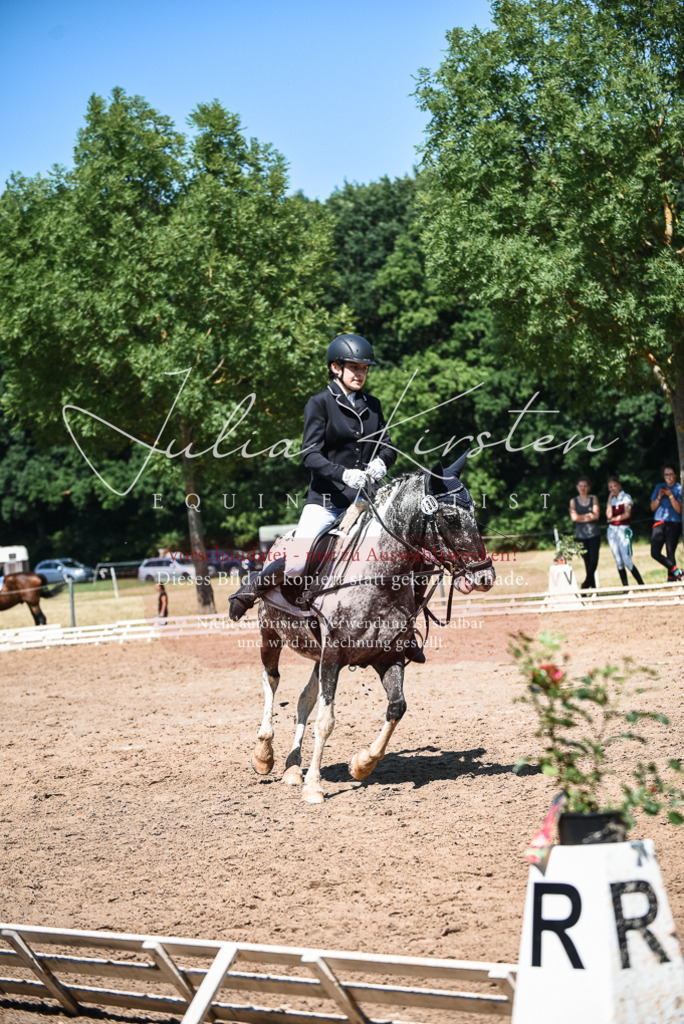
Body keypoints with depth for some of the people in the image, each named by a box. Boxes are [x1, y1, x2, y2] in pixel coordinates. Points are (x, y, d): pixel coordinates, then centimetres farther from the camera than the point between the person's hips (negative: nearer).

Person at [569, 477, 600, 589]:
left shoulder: (593, 498, 9)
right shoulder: (573, 501, 9)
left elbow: (596, 515, -3)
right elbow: (574, 517, -4)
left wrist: (581, 517, -5)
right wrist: (589, 515, -5)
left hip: (594, 533, 0)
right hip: (581, 535, 0)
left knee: (594, 560, -14)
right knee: (587, 562, 0)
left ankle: (585, 585, -1)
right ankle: (593, 587, 3)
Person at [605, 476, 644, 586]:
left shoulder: (626, 497, 1)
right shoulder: (611, 500, 14)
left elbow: (627, 514, -10)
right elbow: (609, 515, -3)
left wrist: (614, 518, -2)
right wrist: (610, 500, -2)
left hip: (623, 529, -5)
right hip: (612, 530, 5)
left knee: (627, 561, -15)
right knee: (618, 562, 3)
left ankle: (641, 585, -8)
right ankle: (625, 586, 5)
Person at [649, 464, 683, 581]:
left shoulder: (679, 489, 1)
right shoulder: (659, 487, 14)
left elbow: (679, 509, -7)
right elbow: (653, 508, 12)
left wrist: (670, 496, -16)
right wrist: (659, 497, -5)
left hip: (674, 524, -4)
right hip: (659, 523, 4)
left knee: (670, 554, -7)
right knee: (655, 553, -7)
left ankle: (671, 580, -1)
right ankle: (677, 572, 4)